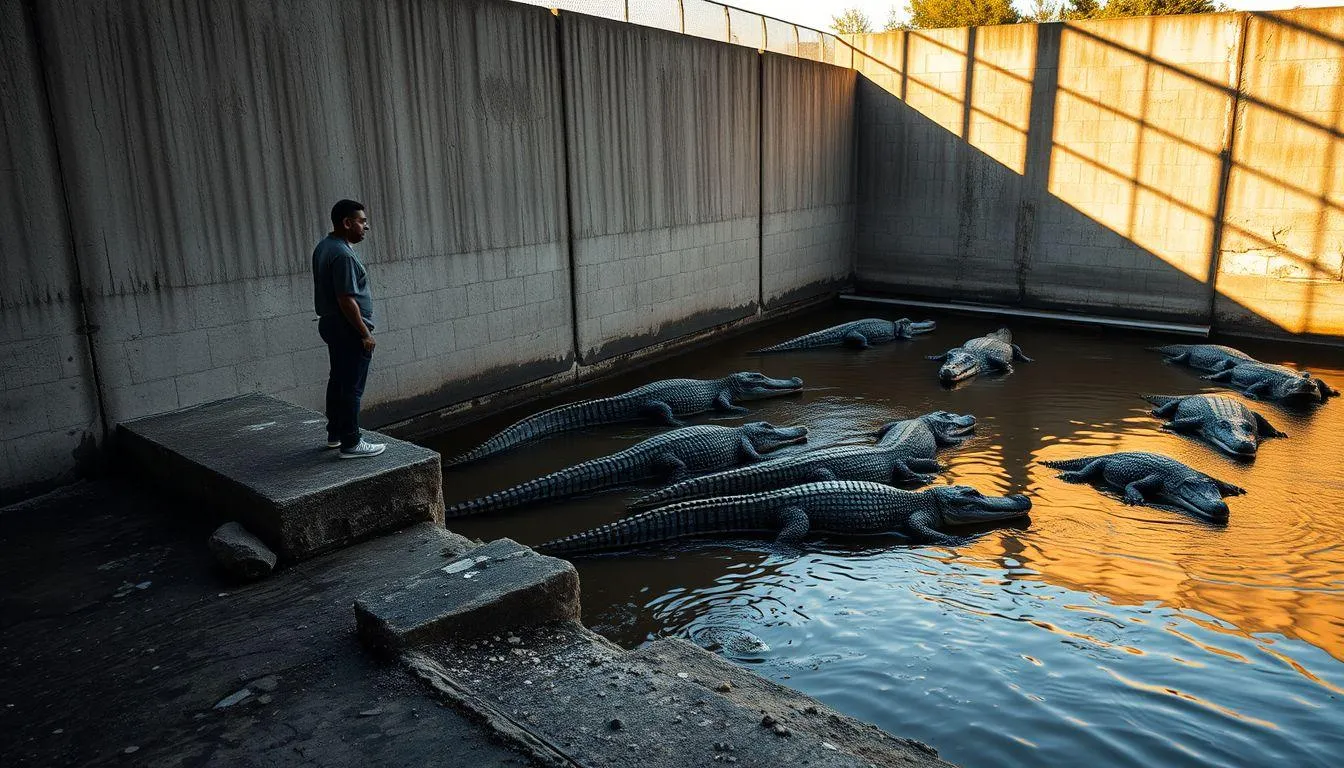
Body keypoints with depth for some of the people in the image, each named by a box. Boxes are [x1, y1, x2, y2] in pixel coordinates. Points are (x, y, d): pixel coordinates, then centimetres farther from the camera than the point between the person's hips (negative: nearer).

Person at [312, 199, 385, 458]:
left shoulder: (324, 247, 10)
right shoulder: (342, 254, -22)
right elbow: (346, 300, -25)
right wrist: (365, 333, -20)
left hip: (329, 323, 10)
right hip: (349, 329, -10)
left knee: (338, 380, 18)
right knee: (352, 387, -4)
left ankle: (335, 433, 29)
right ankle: (351, 444, 1)